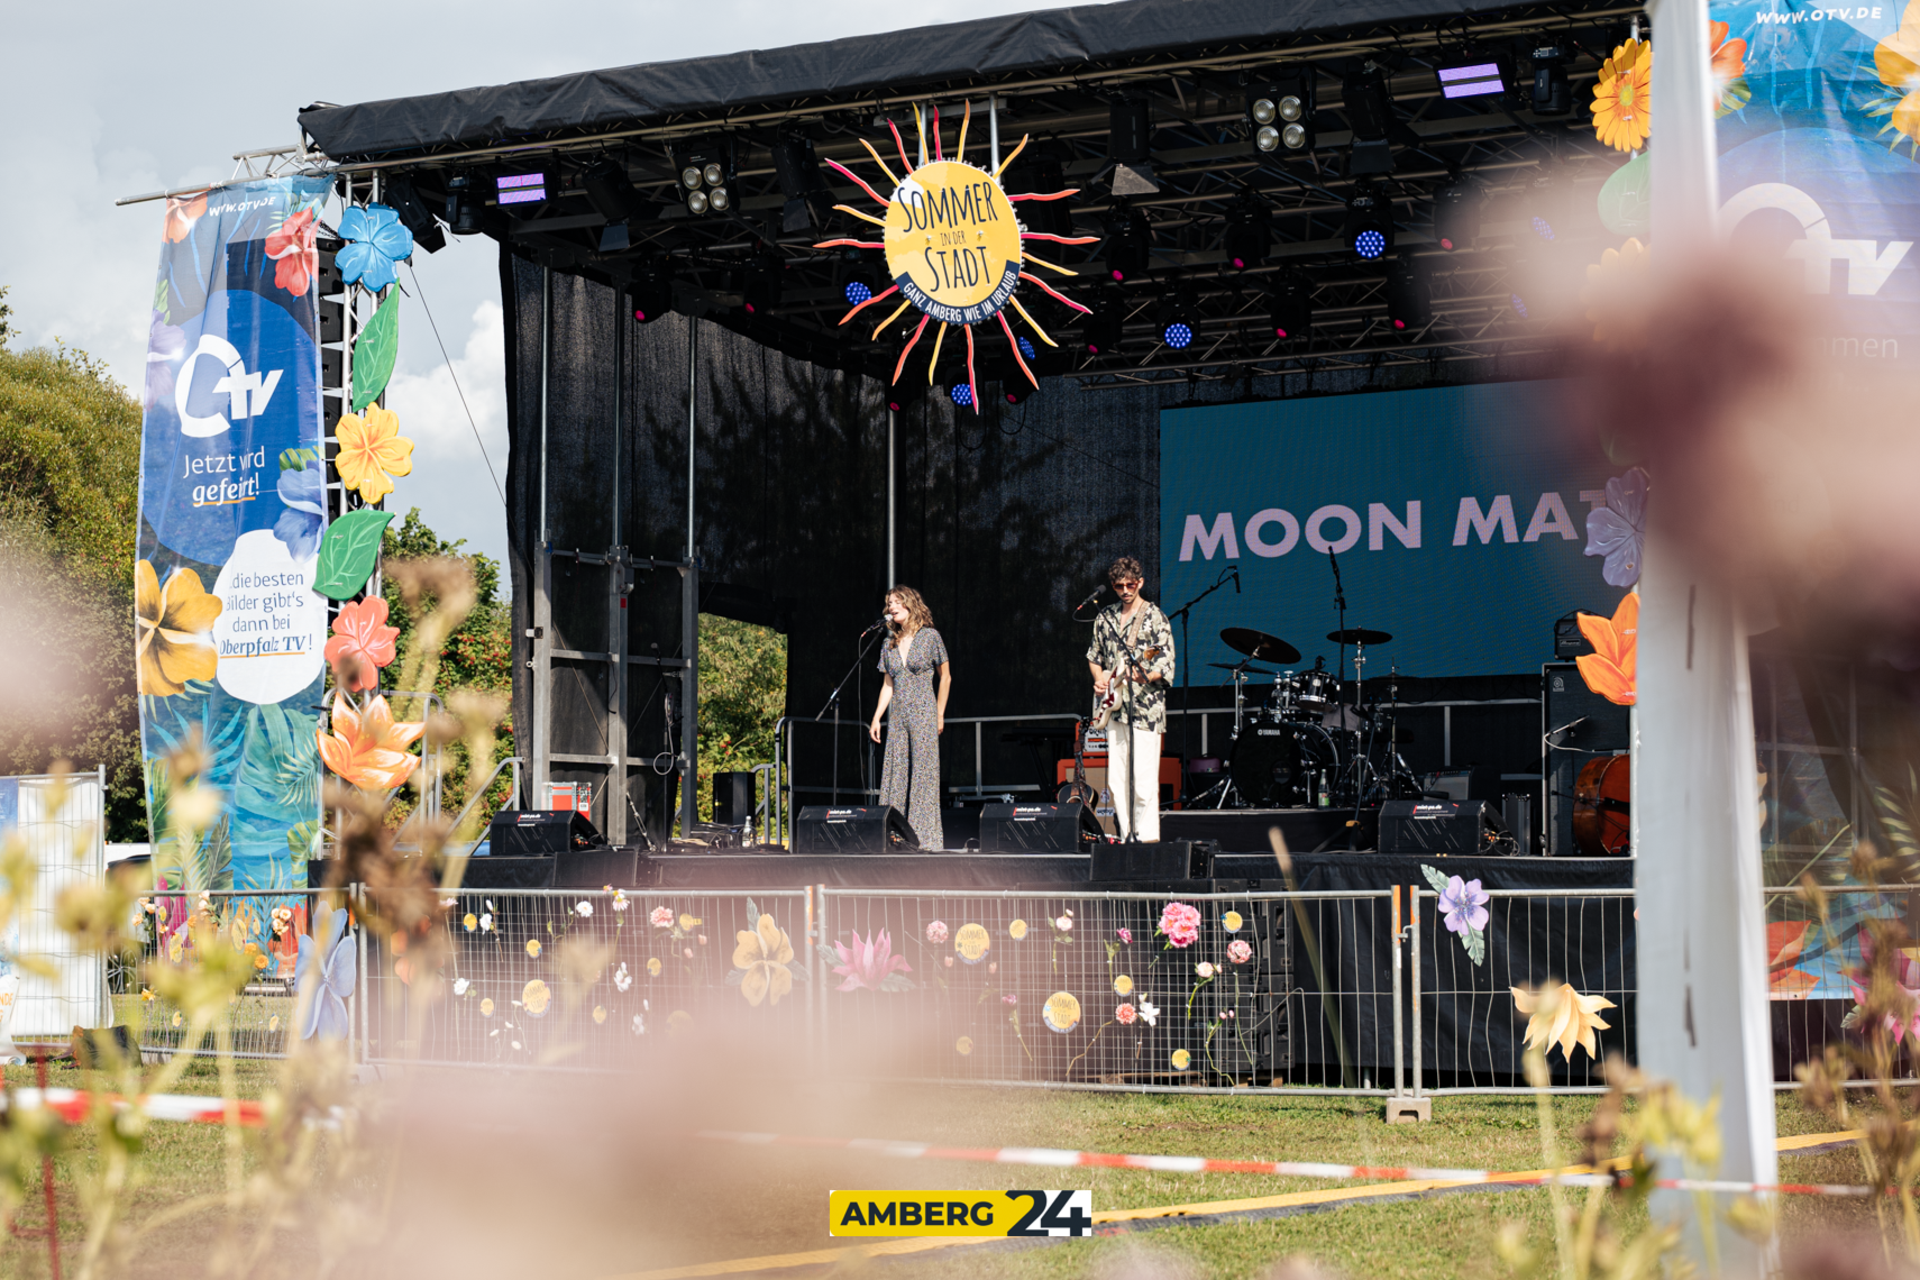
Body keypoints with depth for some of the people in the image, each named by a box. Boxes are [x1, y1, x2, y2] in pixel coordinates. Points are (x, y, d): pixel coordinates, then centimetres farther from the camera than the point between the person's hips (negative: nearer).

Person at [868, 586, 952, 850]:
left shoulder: (930, 637, -2)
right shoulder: (890, 643, 11)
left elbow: (945, 676, 4)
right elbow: (888, 685, 15)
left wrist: (939, 714, 2)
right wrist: (876, 718, 9)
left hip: (923, 713, -5)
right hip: (897, 716, 5)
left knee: (924, 773, -5)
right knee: (895, 775, 1)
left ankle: (926, 835, -2)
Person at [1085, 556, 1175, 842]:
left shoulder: (1155, 617, -3)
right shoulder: (1105, 617, 14)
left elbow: (1166, 666, -6)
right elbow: (1094, 655, 25)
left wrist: (1144, 676, -25)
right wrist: (1099, 680, 6)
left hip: (1146, 708, -6)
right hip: (1115, 708, 6)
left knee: (1144, 780, -11)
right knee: (1117, 779, 4)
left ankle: (1146, 837, -6)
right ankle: (1126, 837, 10)